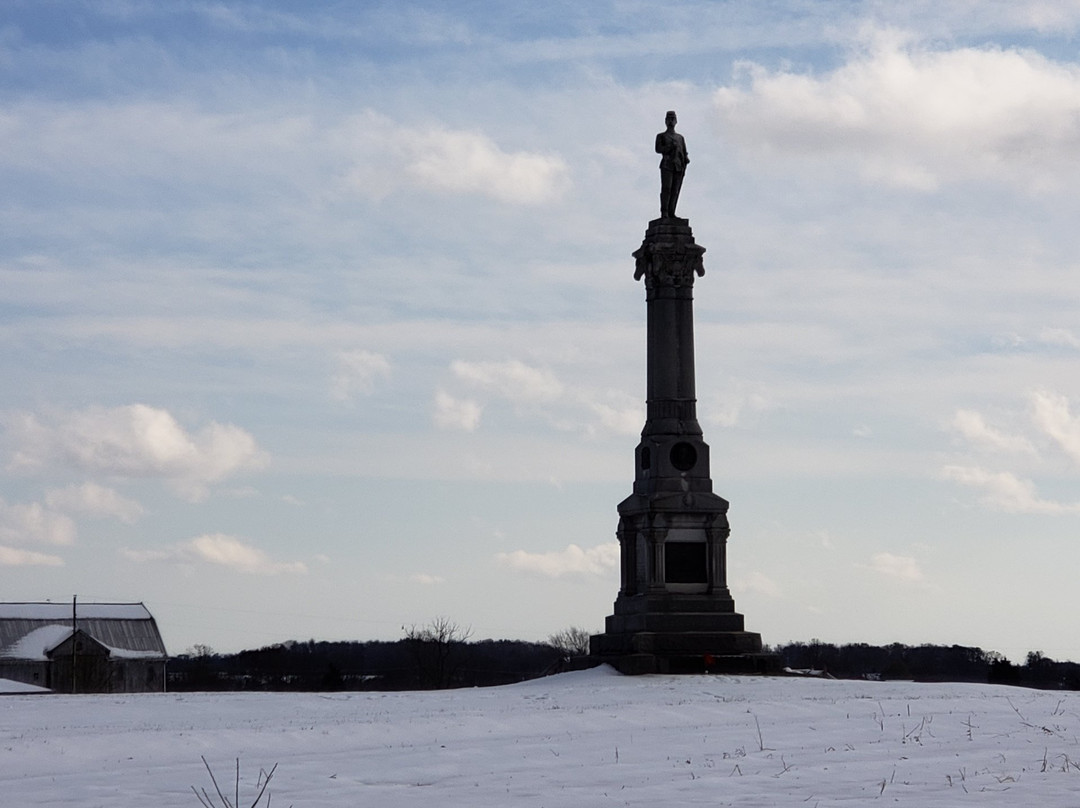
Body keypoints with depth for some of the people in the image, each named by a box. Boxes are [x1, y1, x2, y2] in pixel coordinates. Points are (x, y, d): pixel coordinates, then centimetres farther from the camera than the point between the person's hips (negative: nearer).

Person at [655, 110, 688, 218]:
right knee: (666, 188, -15)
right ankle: (664, 213, -18)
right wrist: (671, 146, -18)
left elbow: (684, 153, 20)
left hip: (679, 166, 4)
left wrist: (686, 159, -3)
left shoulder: (680, 137, 23)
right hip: (666, 166, -4)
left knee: (675, 190, -5)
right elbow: (658, 149, -4)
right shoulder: (661, 136, 13)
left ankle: (671, 213, -7)